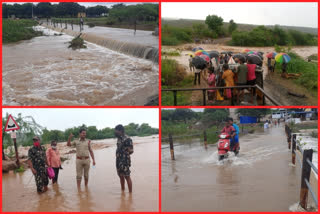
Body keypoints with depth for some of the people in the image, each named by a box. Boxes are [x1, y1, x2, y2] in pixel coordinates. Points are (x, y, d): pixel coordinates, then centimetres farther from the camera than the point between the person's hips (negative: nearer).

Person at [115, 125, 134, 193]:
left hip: (125, 161, -8)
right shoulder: (119, 139, 12)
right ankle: (122, 191, 27)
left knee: (127, 177, -4)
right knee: (121, 176, 15)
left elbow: (131, 151, -12)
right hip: (118, 161, 8)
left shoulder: (127, 139, -14)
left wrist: (125, 155, -7)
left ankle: (130, 192, 2)